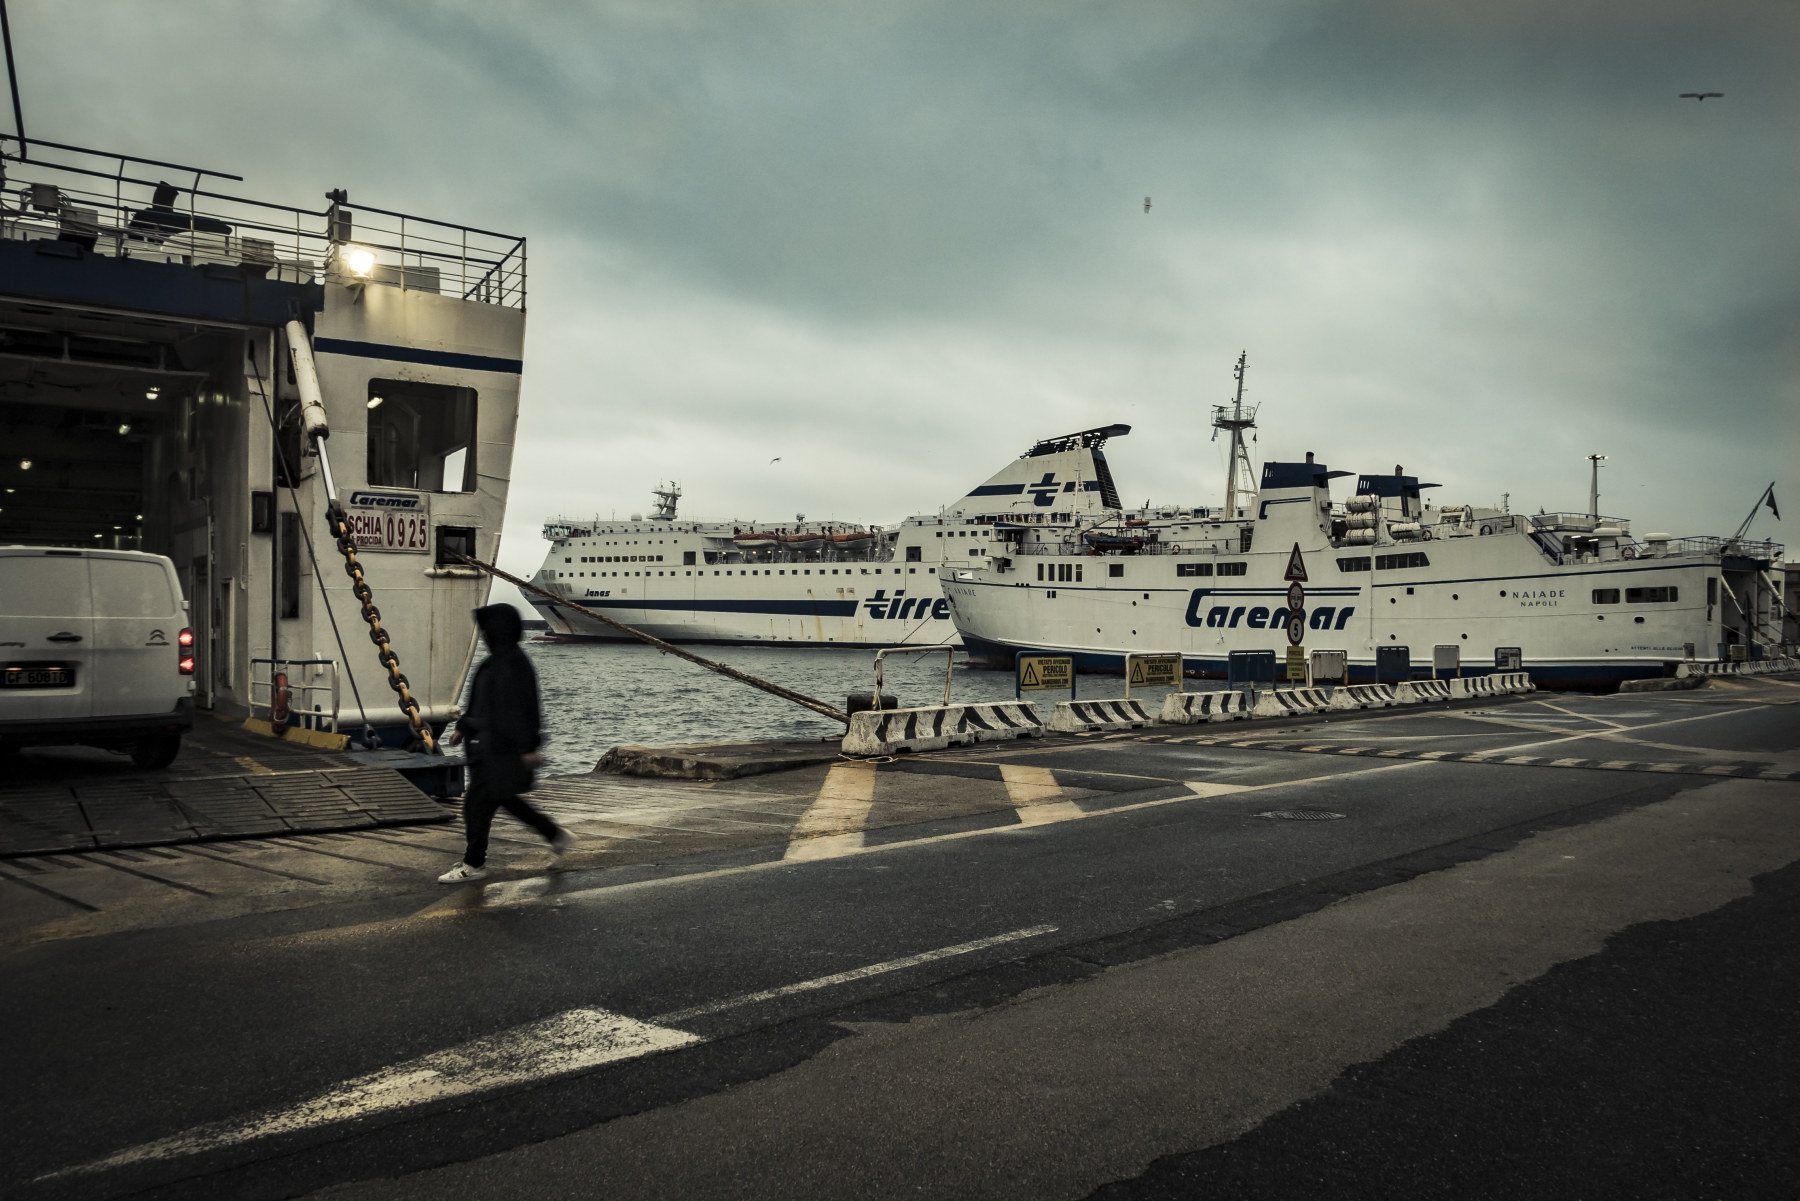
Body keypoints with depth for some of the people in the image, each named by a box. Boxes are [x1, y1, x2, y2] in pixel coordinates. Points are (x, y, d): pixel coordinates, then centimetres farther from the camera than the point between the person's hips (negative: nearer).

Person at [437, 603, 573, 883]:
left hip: (501, 747, -10)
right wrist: (463, 728, 22)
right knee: (502, 797, 19)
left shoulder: (512, 663, -20)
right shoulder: (498, 659, 10)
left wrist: (528, 749, -24)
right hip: (490, 742, 10)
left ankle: (474, 864, 12)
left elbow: (521, 706, -23)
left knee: (477, 802, -1)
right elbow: (479, 701, 20)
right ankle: (557, 836, 28)